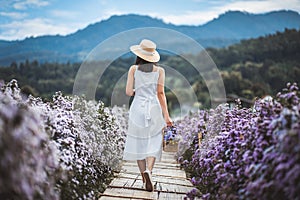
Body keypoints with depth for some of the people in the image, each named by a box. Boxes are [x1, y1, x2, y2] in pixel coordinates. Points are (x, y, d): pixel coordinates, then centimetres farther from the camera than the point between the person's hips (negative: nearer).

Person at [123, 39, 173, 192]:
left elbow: (128, 92, -3)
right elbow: (161, 94, -2)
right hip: (154, 108, 0)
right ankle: (148, 170, -18)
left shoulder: (133, 69, 1)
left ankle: (144, 178, 12)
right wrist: (166, 116, 0)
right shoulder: (159, 70, 2)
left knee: (139, 143, 10)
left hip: (137, 108, 0)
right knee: (153, 143, 7)